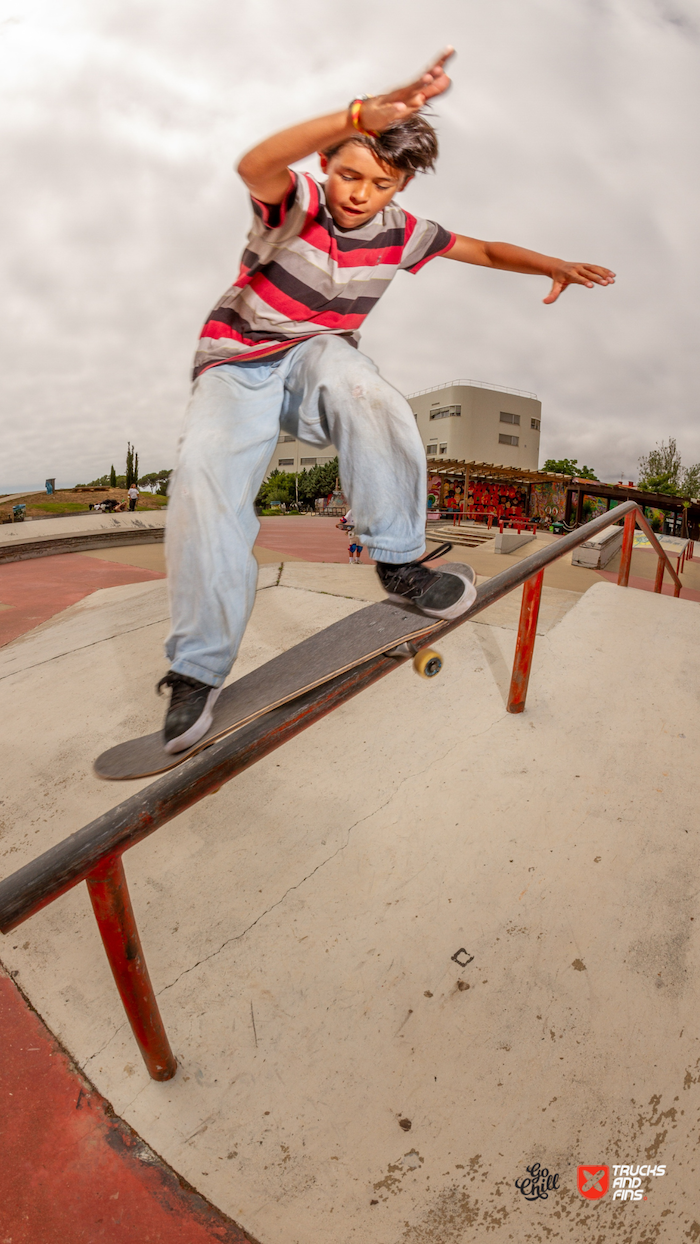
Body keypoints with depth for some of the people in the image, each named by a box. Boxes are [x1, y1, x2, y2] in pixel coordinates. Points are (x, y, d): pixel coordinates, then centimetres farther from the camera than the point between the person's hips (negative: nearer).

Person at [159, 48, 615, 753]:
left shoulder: (399, 232, 1)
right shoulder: (296, 203, -11)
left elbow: (484, 250, 12)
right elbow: (255, 165, -35)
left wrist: (555, 266, -2)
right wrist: (362, 116, -49)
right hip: (237, 360, -2)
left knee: (371, 397, -36)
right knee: (203, 472, -29)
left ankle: (399, 564, -22)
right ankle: (197, 669, -19)